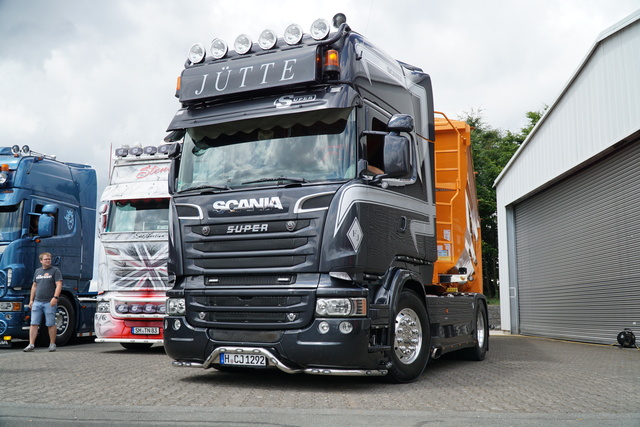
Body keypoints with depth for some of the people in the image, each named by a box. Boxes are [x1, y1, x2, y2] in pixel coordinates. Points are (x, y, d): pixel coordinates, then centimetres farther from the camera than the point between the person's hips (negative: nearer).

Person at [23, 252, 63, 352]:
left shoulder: (55, 270, 0)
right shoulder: (37, 271, 17)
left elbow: (59, 285, -8)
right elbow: (34, 286, 21)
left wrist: (55, 297, -20)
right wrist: (31, 300, 16)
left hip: (49, 302, -5)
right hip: (37, 302, 5)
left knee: (51, 324, 0)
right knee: (34, 324, -1)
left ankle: (52, 344, 9)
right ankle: (31, 345, 0)